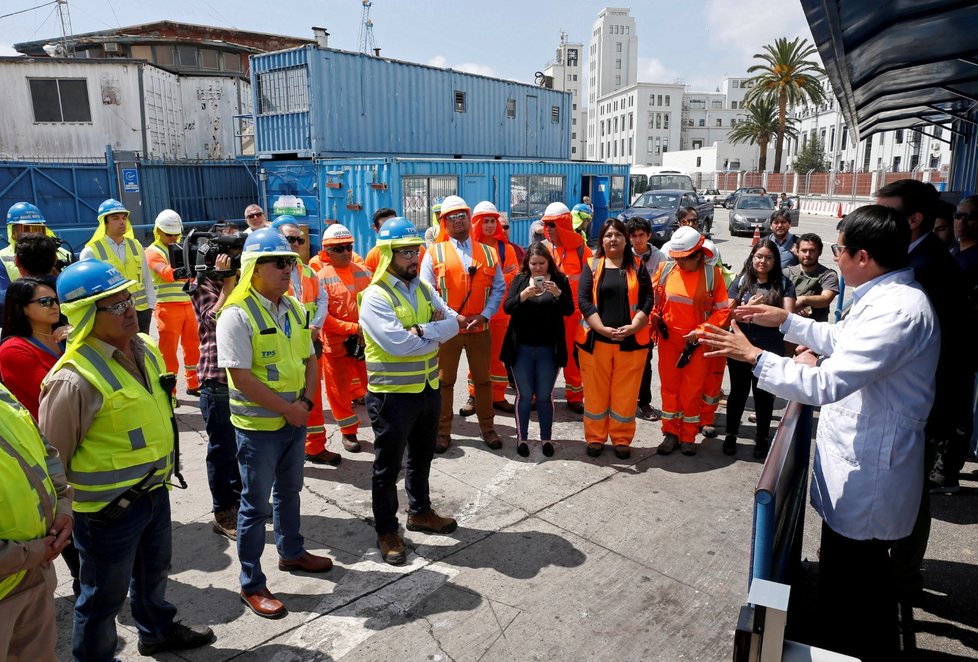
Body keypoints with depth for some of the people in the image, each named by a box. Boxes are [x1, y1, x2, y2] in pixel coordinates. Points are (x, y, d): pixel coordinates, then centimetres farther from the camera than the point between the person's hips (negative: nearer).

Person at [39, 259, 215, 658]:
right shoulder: (75, 378, -27)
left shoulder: (145, 349, -1)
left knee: (153, 570, 29)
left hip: (154, 490, 8)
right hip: (108, 506, -8)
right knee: (104, 594, 13)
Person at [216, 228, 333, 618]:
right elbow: (241, 377, -23)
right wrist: (287, 409, -19)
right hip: (258, 425, -7)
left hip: (296, 420, 7)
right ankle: (252, 585, 20)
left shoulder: (294, 309, 5)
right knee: (257, 505, 5)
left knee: (289, 491, 23)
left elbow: (310, 360, 9)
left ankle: (291, 552, 44)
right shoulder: (237, 315, -18)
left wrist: (306, 402, -7)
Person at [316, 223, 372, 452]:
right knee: (339, 390, 10)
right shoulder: (321, 278, -8)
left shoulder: (363, 272, 4)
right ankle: (349, 432, 29)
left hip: (366, 341, 3)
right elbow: (321, 316, -13)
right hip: (335, 345, -2)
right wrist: (353, 328, -19)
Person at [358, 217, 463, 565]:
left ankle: (420, 512, 43)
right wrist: (436, 333, -13)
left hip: (428, 388, 7)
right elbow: (399, 343, -27)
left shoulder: (423, 288, 6)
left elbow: (453, 321, -4)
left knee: (422, 457, 23)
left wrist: (420, 331, -20)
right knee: (388, 466, 8)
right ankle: (386, 531, 24)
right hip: (392, 394, -7)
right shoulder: (375, 297, -16)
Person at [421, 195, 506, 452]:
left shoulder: (488, 252, 8)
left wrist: (484, 316, -10)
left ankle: (488, 428, 25)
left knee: (483, 379, 11)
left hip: (480, 327, 2)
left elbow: (498, 288, 5)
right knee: (444, 381, 7)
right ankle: (443, 431, 19)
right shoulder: (434, 253, 1)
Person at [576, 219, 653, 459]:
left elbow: (647, 300, 1)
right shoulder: (592, 266, 5)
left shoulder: (637, 267, 8)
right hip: (596, 340, 0)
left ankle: (622, 440, 20)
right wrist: (603, 328, -16)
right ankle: (595, 438, 22)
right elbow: (584, 300, -4)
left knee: (625, 393, 6)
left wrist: (633, 326, -15)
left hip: (631, 341, 0)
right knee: (596, 391, 7)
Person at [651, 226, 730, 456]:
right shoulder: (665, 269, -4)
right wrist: (655, 318, -4)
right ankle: (670, 433, 24)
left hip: (696, 342, -2)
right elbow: (650, 295, 9)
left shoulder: (713, 274, -9)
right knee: (669, 386, 10)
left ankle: (688, 437, 22)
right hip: (668, 339, 2)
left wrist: (701, 331, -14)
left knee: (692, 390, 7)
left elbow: (722, 310, -5)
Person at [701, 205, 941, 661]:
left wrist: (752, 356, -23)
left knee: (851, 592, 6)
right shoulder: (886, 295, 5)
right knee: (858, 576, 26)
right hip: (857, 462, 10)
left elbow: (825, 383, -32)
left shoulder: (898, 310, -28)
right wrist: (786, 320, 19)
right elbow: (846, 341, 23)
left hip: (864, 476, -10)